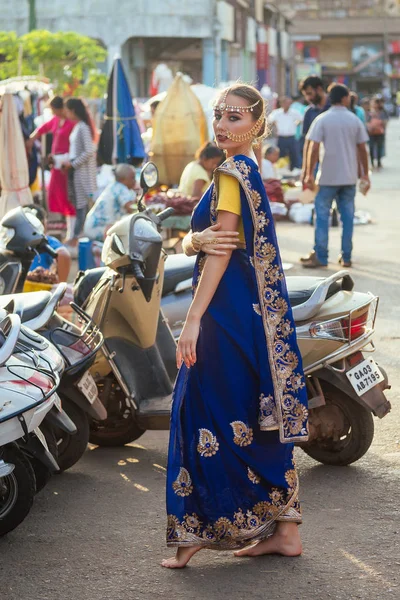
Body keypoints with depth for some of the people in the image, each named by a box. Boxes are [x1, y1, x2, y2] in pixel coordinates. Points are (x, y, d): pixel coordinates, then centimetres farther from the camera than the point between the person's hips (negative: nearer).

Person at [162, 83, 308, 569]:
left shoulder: (232, 171, -12)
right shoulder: (248, 172, 18)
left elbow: (221, 250, -17)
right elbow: (192, 241, 12)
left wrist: (194, 319, -19)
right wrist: (198, 239, -12)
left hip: (229, 310, -10)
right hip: (255, 310, 10)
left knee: (207, 414, -4)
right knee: (260, 419, 10)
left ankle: (198, 532, 2)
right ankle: (284, 529, 14)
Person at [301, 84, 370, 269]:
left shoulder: (322, 120, -6)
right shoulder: (355, 120, 2)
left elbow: (314, 148, -11)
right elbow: (362, 149, 4)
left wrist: (309, 174, -7)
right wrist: (365, 174, 13)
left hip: (328, 177, -2)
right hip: (349, 177, 3)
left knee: (322, 215, 3)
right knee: (347, 216, 9)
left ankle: (320, 256, 2)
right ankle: (346, 257, 11)